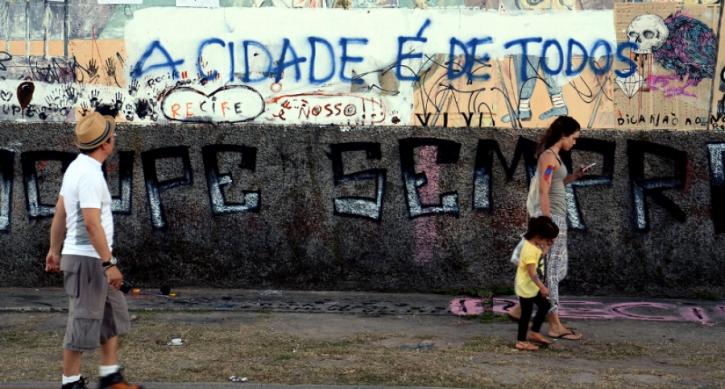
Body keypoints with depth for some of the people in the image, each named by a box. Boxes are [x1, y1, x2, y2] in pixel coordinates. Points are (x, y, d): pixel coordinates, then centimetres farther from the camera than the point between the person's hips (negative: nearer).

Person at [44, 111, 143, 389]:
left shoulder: (78, 166, 11)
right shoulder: (90, 174, -19)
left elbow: (59, 213, 17)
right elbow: (91, 223, -26)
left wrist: (54, 250, 23)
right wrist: (109, 263, -25)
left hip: (93, 260, 10)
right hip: (87, 259, -10)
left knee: (114, 316, 14)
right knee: (84, 323, -1)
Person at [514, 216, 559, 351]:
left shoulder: (535, 245, 4)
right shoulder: (530, 249, -27)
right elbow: (532, 273, -29)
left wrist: (547, 246, 10)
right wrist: (542, 287, -28)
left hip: (532, 286, 10)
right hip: (526, 287, -10)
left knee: (545, 305, 17)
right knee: (527, 313, 1)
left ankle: (534, 332, 27)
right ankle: (521, 341, 13)